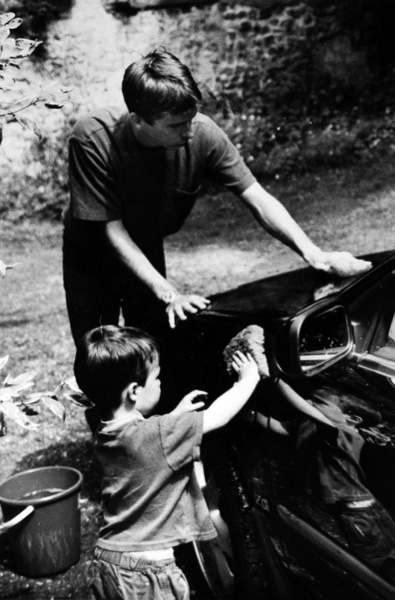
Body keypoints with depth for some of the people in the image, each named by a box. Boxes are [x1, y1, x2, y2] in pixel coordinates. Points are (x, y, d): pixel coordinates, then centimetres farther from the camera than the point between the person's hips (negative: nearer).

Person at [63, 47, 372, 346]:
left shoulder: (203, 134, -25)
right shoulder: (92, 139, -32)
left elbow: (257, 198, -24)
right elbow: (113, 229, -30)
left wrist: (313, 253, -37)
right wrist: (169, 294, -36)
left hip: (148, 253, 3)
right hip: (92, 255, -2)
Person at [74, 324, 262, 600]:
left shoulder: (105, 436, 0)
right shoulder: (156, 436, -22)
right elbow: (217, 417, -15)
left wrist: (177, 415, 16)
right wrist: (249, 379, -1)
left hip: (109, 560, 8)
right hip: (147, 570, -8)